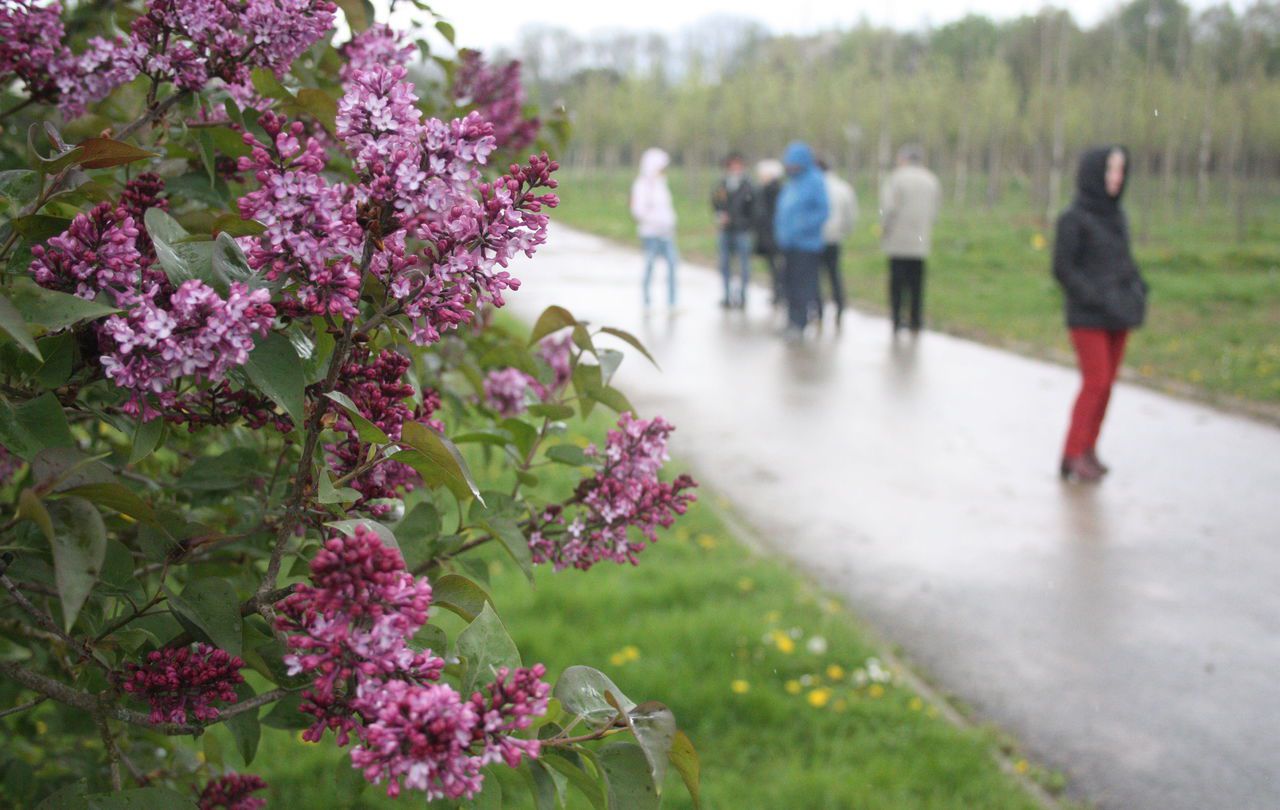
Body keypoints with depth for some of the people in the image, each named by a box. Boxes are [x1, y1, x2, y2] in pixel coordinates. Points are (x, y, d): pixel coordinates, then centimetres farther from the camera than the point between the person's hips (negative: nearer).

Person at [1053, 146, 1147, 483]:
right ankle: (1073, 457, -2)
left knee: (1106, 383, 7)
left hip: (1118, 315, 6)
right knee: (1095, 382, -9)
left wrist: (1137, 290, 2)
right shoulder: (1073, 218, -10)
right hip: (1087, 316, -6)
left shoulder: (1117, 215, 9)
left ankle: (1089, 449, 16)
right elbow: (1062, 268, -12)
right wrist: (1097, 300, -18)